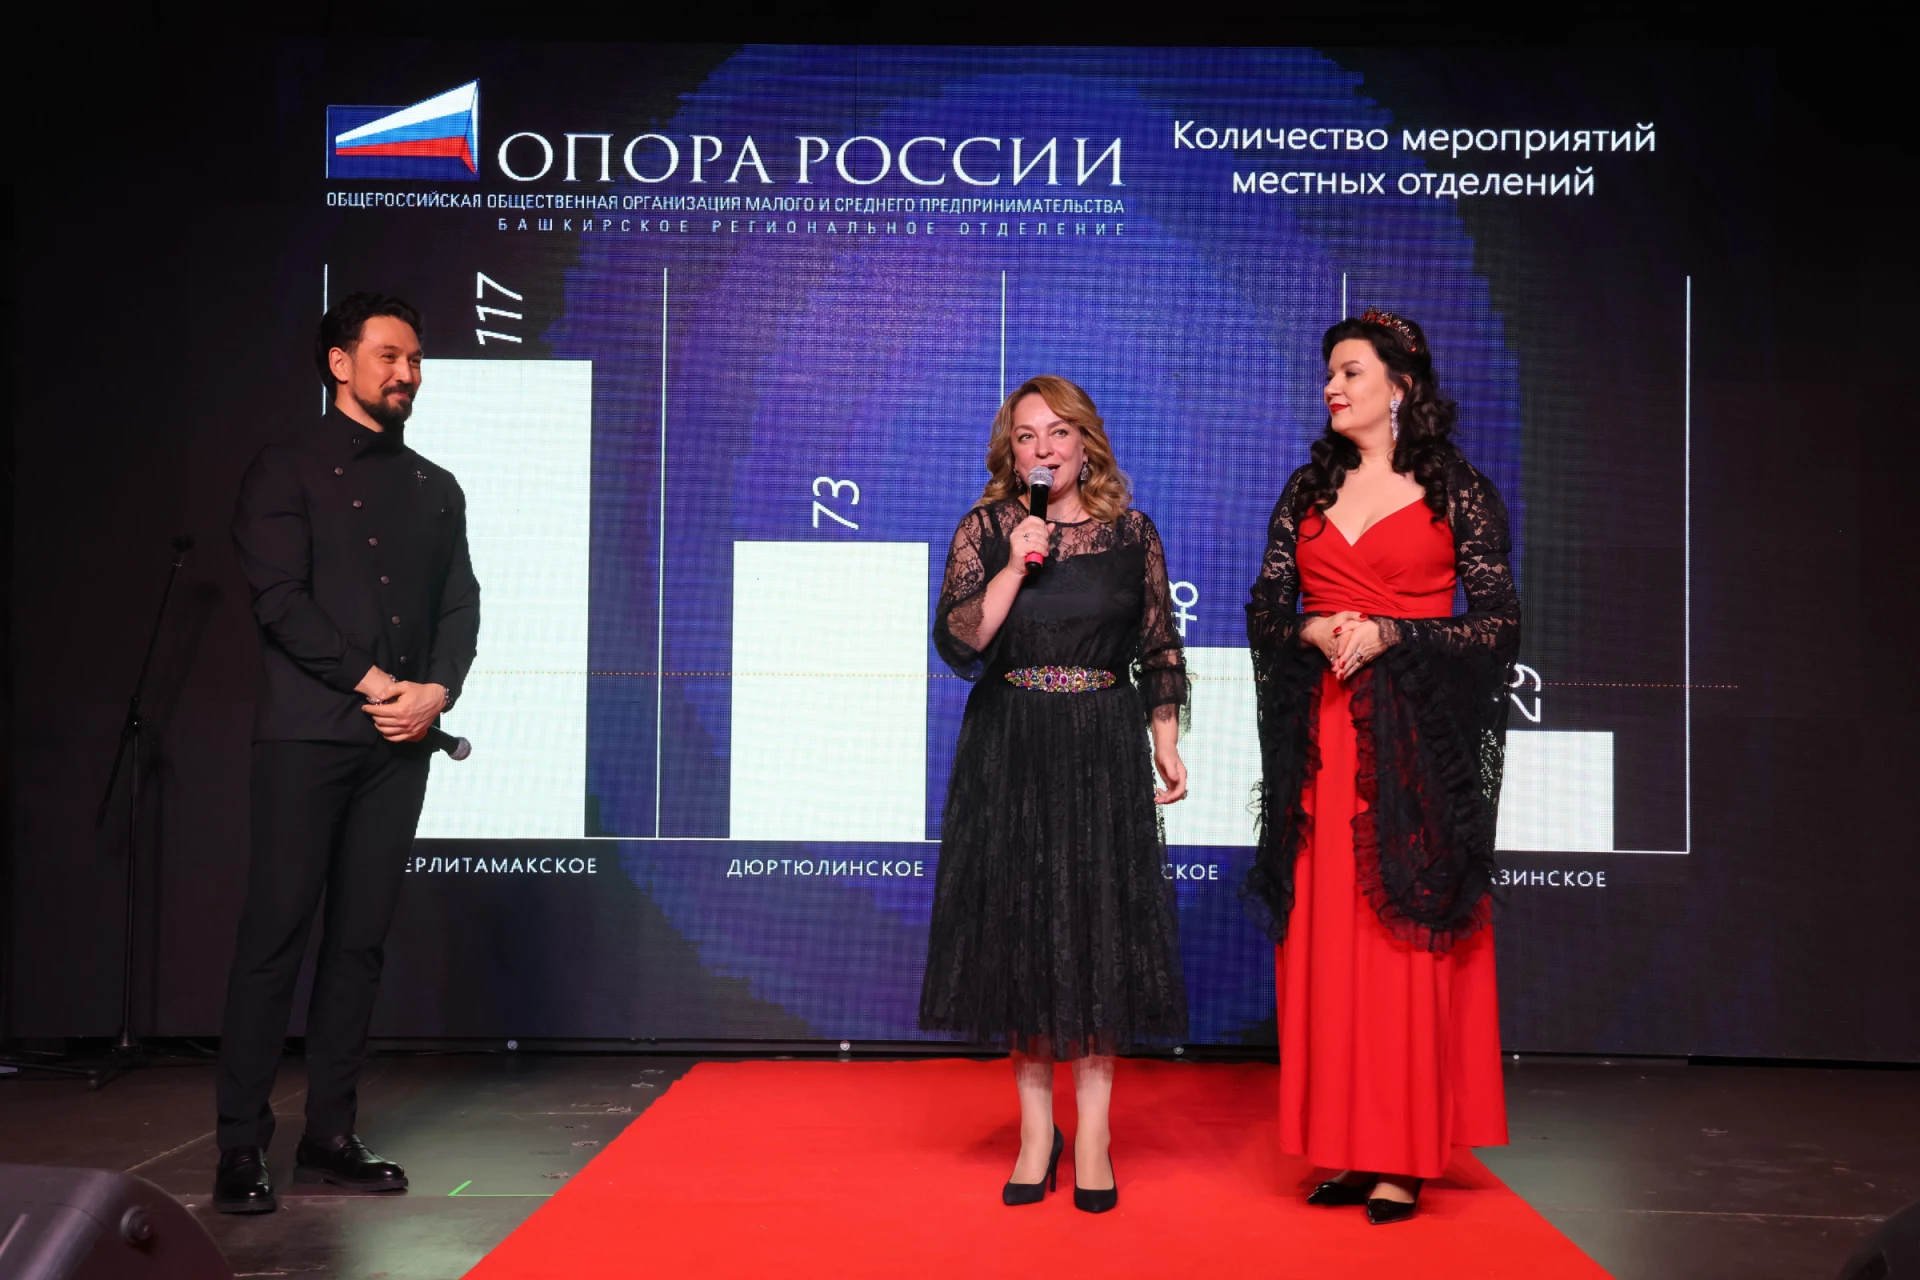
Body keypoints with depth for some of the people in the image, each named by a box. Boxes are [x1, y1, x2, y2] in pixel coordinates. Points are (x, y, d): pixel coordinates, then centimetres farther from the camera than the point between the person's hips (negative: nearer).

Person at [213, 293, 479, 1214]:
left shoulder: (436, 489, 18)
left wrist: (433, 693, -6)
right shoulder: (289, 469, 3)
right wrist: (372, 684, -13)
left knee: (361, 939, 6)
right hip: (307, 733, -5)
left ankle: (330, 1138, 12)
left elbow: (461, 607, 11)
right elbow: (280, 600, -8)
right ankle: (240, 1149, 0)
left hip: (400, 742, 5)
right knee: (276, 934, -5)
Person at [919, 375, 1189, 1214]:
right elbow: (957, 644, -8)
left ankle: (1093, 1131, 9)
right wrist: (1017, 564, -16)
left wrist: (1167, 744, 3)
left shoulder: (1129, 531, 5)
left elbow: (1159, 647, 9)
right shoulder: (985, 532, 2)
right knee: (1021, 926, 4)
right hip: (1009, 750, 0)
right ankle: (1036, 1128, 16)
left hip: (1104, 748, 0)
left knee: (1100, 927, 0)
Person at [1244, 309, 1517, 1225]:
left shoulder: (1458, 493, 2)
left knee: (1408, 938, -3)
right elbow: (1264, 611, 11)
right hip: (1320, 738, 4)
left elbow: (1499, 622, -3)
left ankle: (1404, 1156, 5)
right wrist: (1316, 635, -9)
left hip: (1418, 737, -4)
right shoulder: (1307, 492, 13)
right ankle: (1346, 1146, 11)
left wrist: (1389, 635, -13)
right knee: (1325, 939, 3)